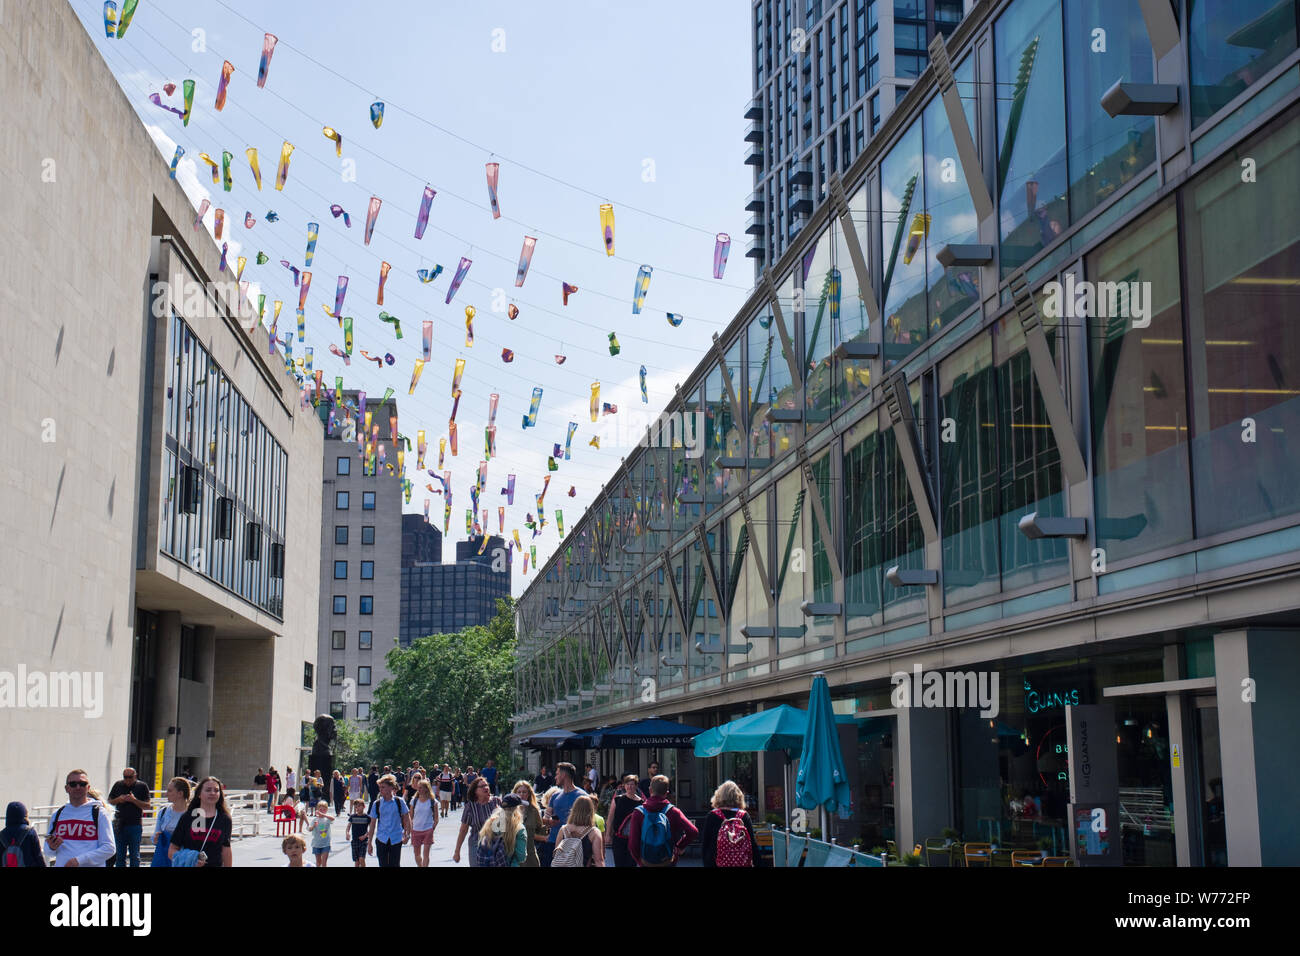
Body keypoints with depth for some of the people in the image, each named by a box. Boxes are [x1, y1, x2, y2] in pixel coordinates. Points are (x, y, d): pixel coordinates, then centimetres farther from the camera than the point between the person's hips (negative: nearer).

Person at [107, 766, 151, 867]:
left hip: (135, 825, -3)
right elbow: (109, 801, 13)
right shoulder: (118, 785, 7)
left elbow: (147, 806, -3)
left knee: (134, 855, 1)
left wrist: (134, 800, -17)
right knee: (120, 855, 7)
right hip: (119, 825, 3)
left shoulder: (142, 787, 0)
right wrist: (118, 800, -7)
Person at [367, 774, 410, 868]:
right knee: (383, 865, 1)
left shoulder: (399, 802, -3)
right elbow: (372, 824, 4)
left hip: (396, 839, -1)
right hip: (381, 839, 1)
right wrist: (370, 843, 5)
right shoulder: (376, 804, 0)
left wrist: (407, 835, 0)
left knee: (395, 865, 1)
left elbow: (407, 819, 6)